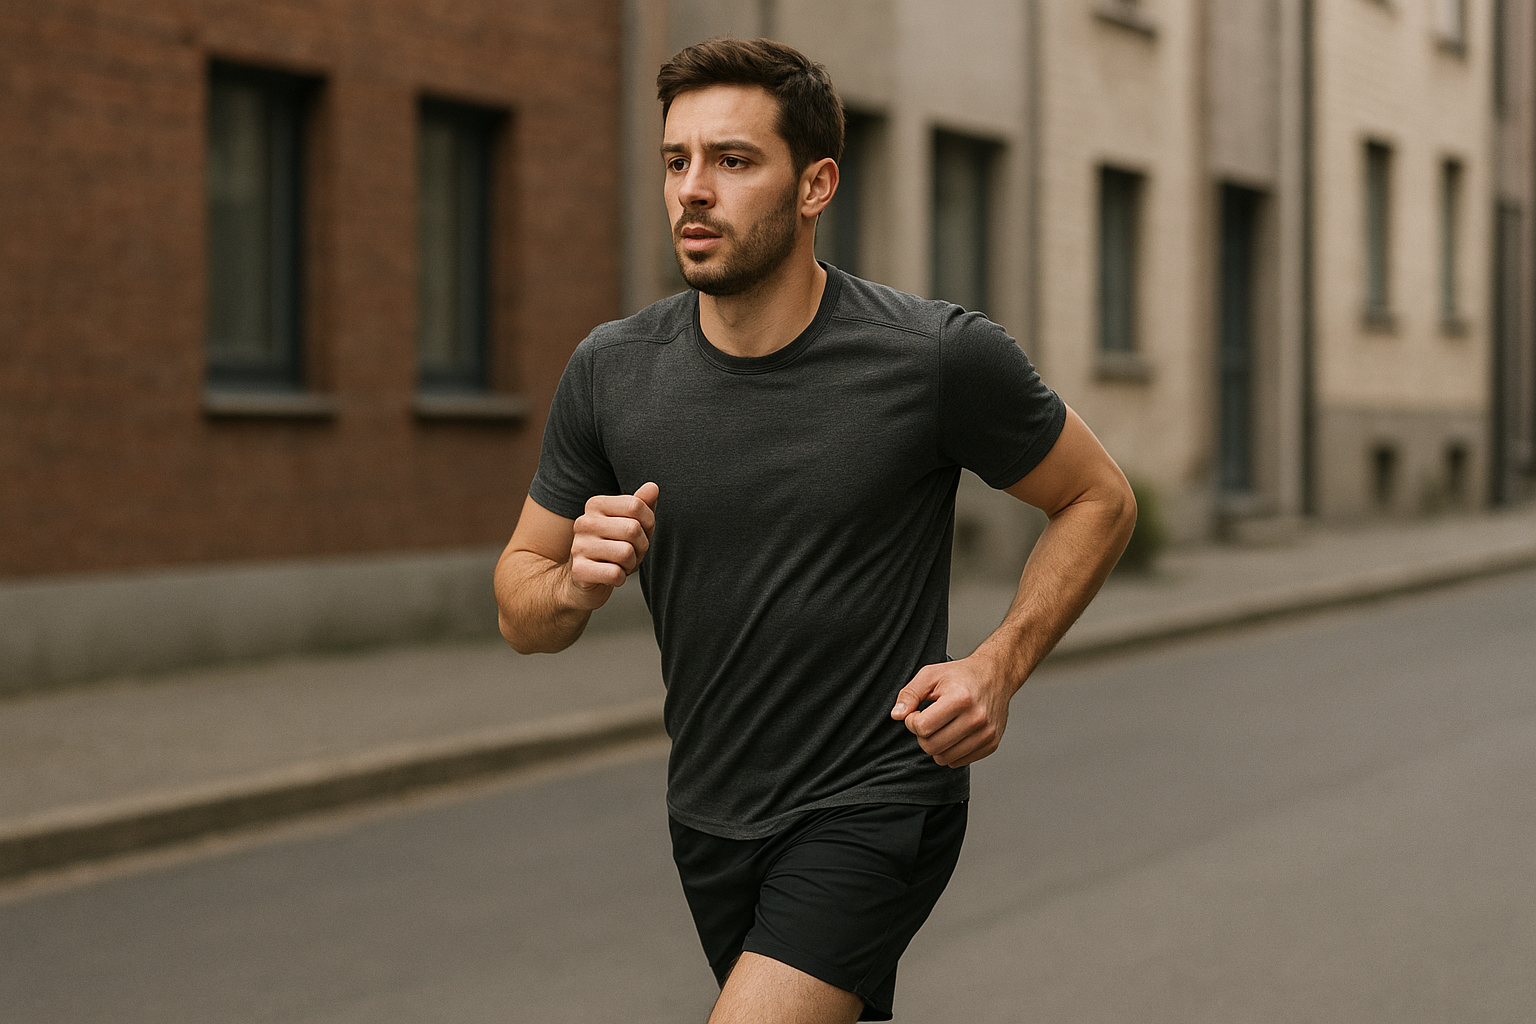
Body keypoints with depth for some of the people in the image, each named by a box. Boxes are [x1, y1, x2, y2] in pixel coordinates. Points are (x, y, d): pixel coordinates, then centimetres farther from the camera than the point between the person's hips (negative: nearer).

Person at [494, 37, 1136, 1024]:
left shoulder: (940, 358, -14)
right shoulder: (610, 373, -5)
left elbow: (1099, 500, 2)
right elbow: (519, 609, 5)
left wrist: (999, 666, -12)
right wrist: (576, 583, -19)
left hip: (876, 806, -5)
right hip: (709, 819, 5)